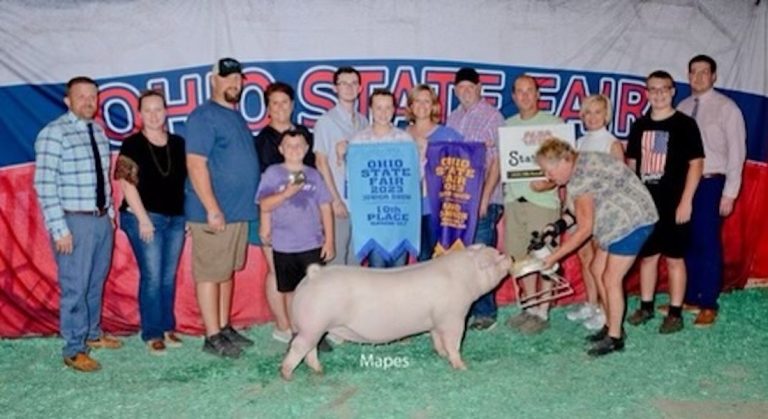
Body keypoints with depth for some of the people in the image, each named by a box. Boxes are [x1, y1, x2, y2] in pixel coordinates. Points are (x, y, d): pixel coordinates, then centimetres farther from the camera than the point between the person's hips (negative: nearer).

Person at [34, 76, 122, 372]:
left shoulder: (98, 132, 10)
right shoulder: (54, 134, -12)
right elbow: (45, 185, -15)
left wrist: (110, 210, 12)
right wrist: (59, 228, -18)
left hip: (102, 218, 7)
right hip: (74, 222, -7)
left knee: (96, 282, 18)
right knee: (75, 286, 0)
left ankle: (92, 334, 35)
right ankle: (74, 351, 13)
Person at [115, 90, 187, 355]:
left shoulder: (178, 144, 8)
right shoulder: (133, 145, -3)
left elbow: (187, 181, 12)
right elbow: (127, 185, -8)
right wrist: (143, 219, -13)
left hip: (176, 218, 4)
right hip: (145, 218, -4)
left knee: (169, 277, 9)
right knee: (152, 277, -4)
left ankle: (167, 327, 21)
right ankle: (152, 333, 8)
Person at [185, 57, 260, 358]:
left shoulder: (236, 116, 17)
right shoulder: (204, 116, -10)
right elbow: (196, 165, -18)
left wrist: (246, 204, 18)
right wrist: (213, 209, -21)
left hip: (239, 211, 9)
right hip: (214, 213, -9)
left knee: (227, 272, 15)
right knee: (210, 274, -1)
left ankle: (225, 328, 25)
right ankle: (213, 337, 7)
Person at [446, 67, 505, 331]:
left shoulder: (492, 116, -3)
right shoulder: (453, 118, 15)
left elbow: (497, 160, -8)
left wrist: (485, 197, -14)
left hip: (483, 199, -6)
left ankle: (485, 312, 7)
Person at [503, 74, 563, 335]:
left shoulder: (554, 123, 0)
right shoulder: (507, 125, 13)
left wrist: (550, 182, -18)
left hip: (543, 200, -4)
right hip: (514, 199, 5)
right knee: (521, 258, 10)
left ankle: (542, 313, 10)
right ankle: (529, 307, 23)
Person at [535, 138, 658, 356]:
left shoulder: (581, 179, -26)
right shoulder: (581, 161, 3)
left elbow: (584, 229, -22)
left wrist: (553, 257, -17)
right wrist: (560, 224, -1)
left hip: (633, 221, -10)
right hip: (619, 221, 10)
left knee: (611, 279, -5)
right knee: (598, 270, 12)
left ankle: (615, 338, 7)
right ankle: (612, 326, 23)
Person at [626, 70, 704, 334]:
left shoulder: (685, 124, -5)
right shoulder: (639, 126, 9)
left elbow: (696, 164, -8)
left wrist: (686, 201, -14)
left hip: (674, 205, -5)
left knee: (674, 259, 3)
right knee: (647, 256, 12)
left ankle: (675, 313, 12)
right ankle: (646, 306, 24)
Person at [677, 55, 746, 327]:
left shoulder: (726, 108, -5)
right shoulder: (682, 108, 9)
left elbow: (736, 152, -6)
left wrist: (729, 193, -10)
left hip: (710, 183, -5)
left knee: (707, 244, -2)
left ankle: (708, 305, 9)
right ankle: (689, 297, 23)